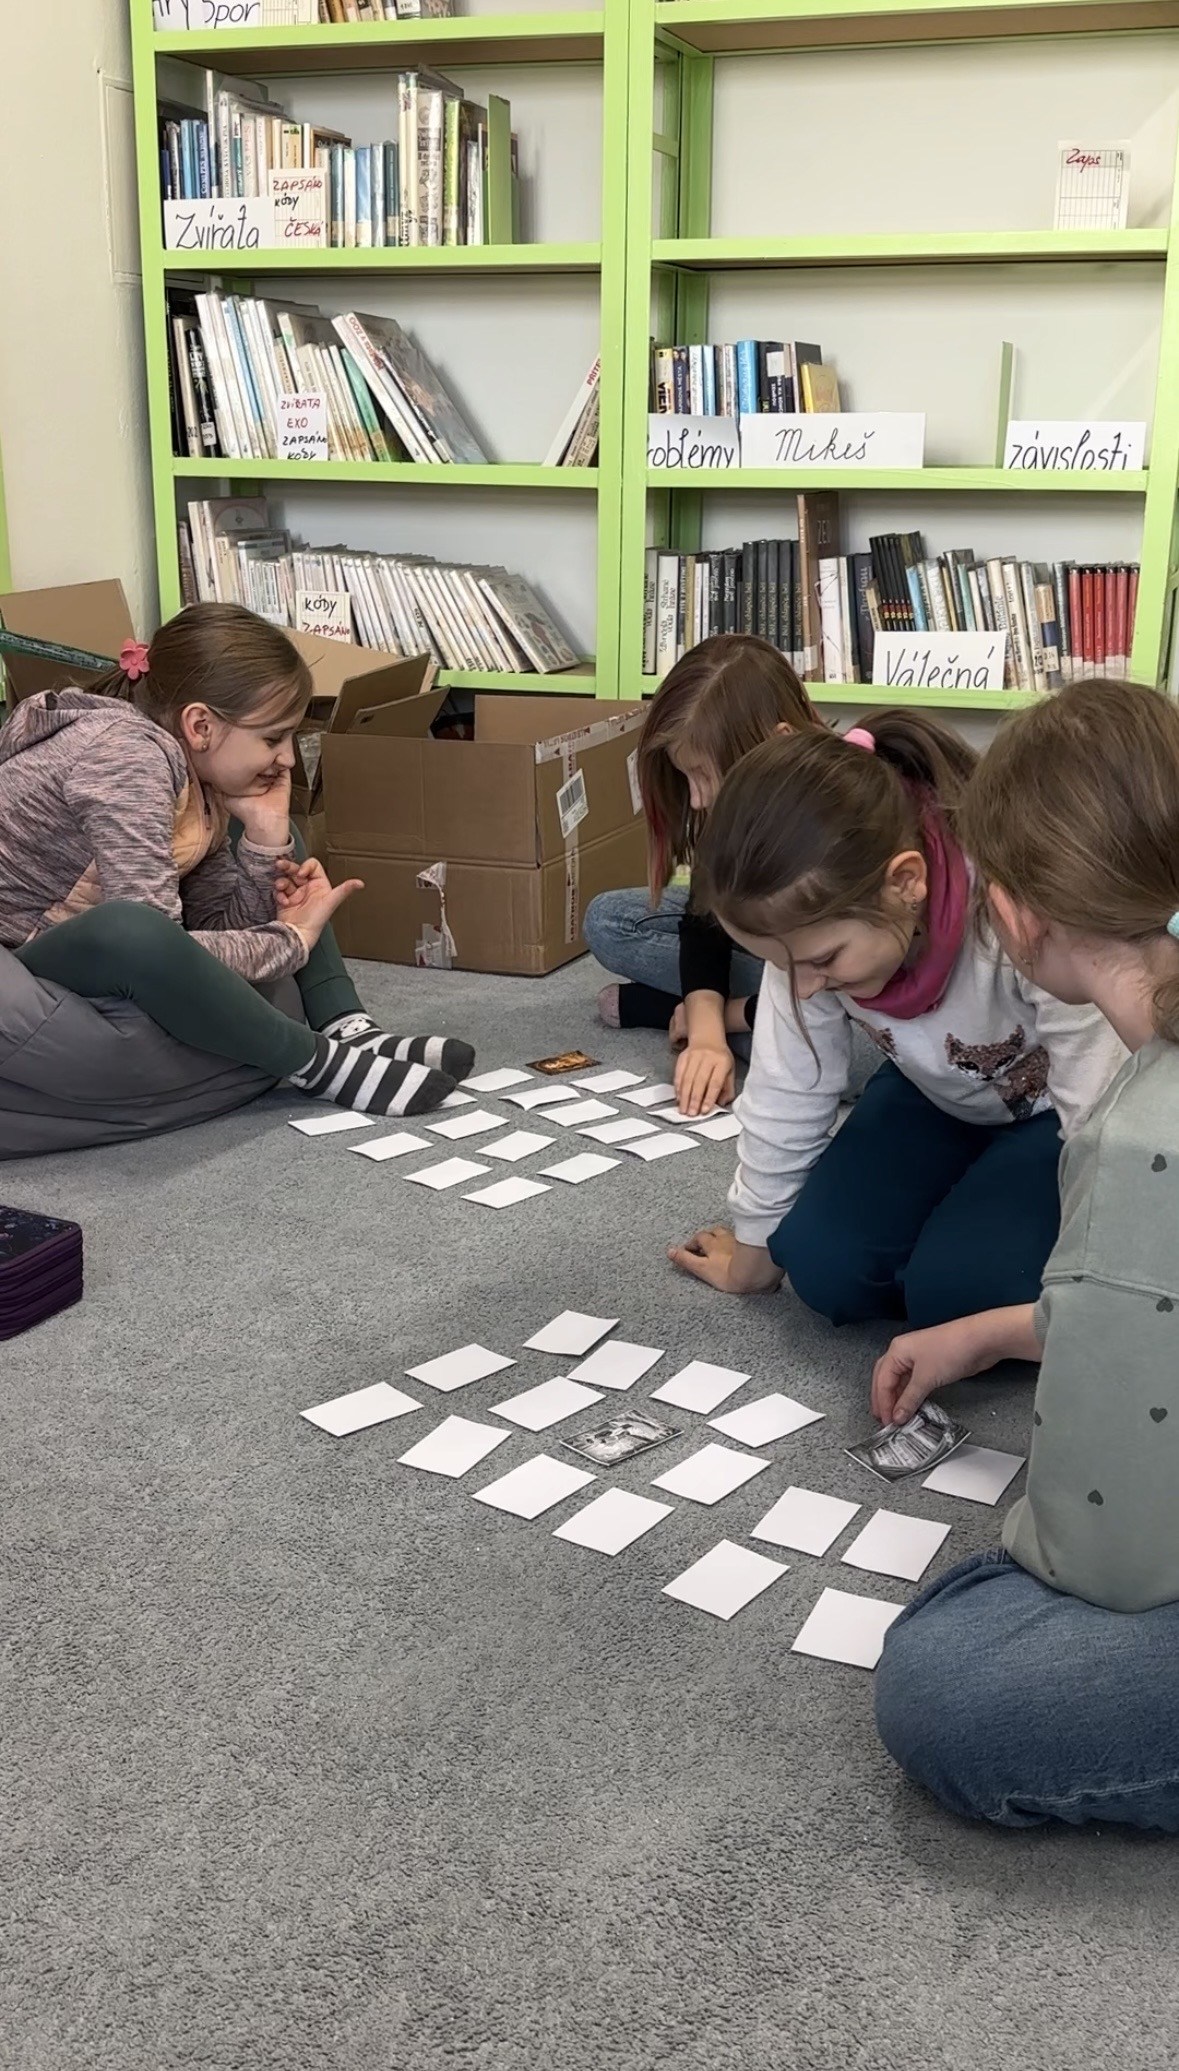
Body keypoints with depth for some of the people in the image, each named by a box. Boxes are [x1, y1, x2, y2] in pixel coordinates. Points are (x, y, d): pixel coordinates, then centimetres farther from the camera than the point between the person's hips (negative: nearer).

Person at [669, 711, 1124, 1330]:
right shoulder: (815, 922, -25)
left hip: (1061, 1111, -4)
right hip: (940, 1093, 5)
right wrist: (754, 1255, 1)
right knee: (825, 1269, -13)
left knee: (955, 1288, -24)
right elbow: (785, 1100, -11)